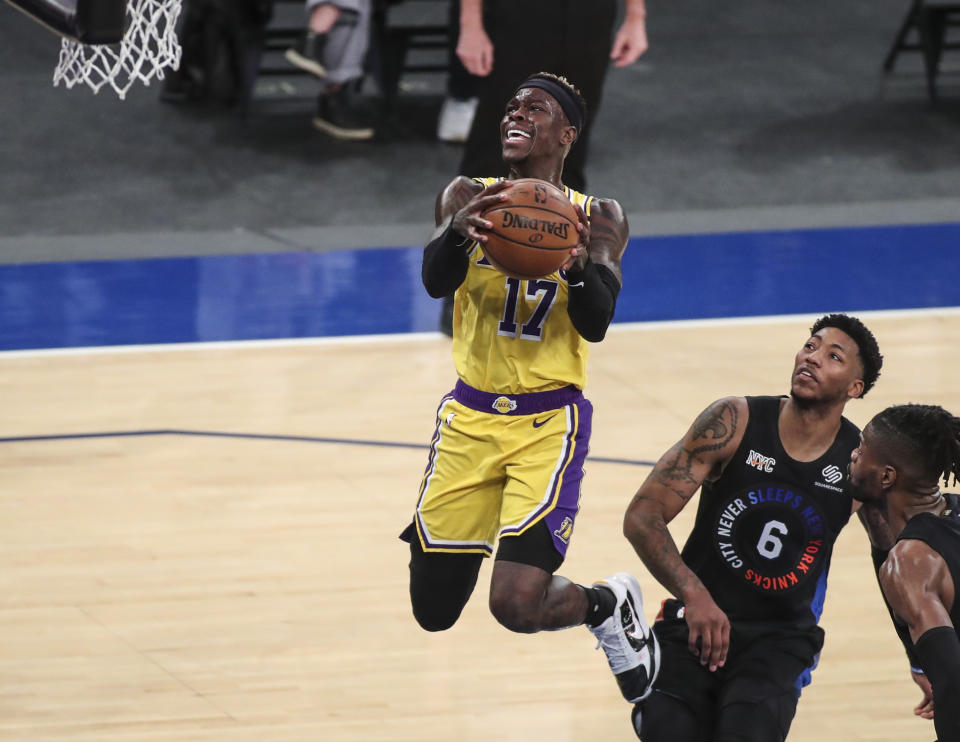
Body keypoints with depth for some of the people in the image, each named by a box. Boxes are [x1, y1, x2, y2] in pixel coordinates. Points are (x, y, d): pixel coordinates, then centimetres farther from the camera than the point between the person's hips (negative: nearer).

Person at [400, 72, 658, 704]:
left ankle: (611, 603, 14)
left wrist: (581, 265, -31)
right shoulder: (469, 196, 2)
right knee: (433, 610, 6)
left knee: (516, 605, -19)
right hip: (469, 416, 3)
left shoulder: (597, 218, 0)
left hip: (549, 420, -3)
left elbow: (596, 326, -11)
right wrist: (459, 232, -38)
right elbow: (435, 281, -16)